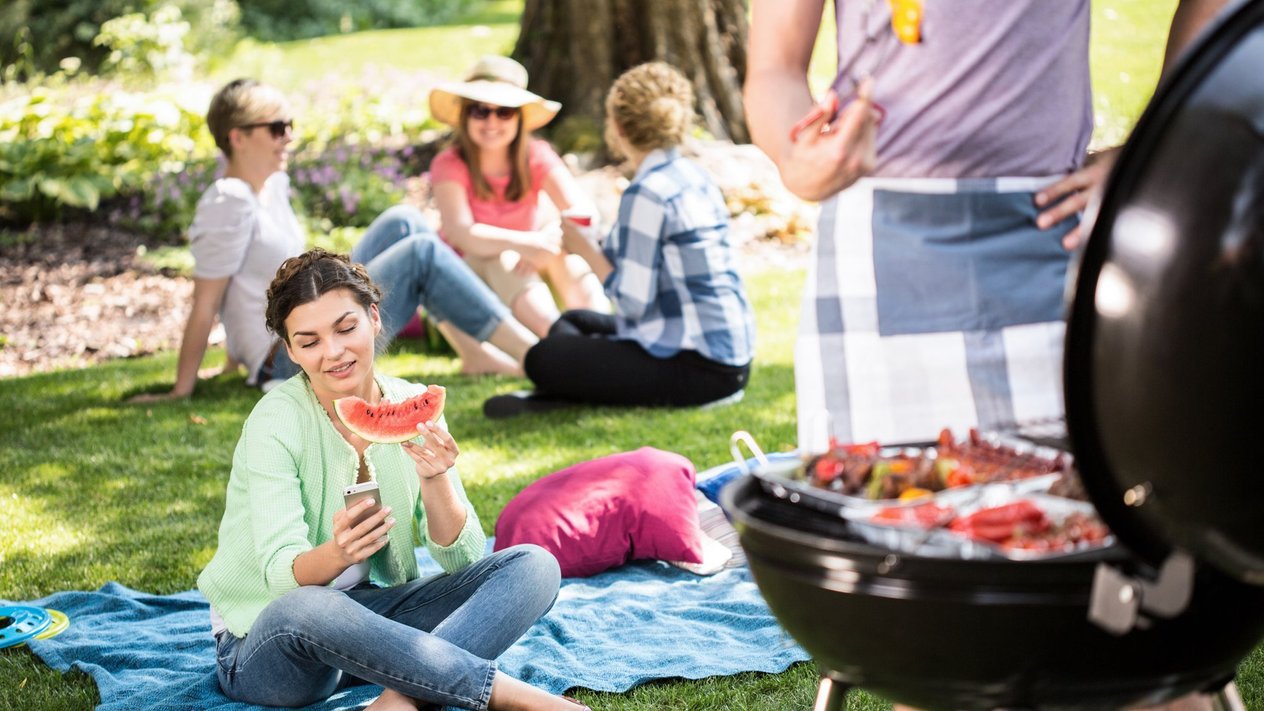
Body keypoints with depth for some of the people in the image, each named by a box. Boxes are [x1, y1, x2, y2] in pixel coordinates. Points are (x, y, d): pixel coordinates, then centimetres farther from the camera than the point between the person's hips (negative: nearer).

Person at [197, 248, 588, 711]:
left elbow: (462, 560, -7)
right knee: (304, 609, -41)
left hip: (372, 612, 5)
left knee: (534, 567, -14)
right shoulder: (276, 422, -15)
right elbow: (281, 574, -23)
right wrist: (336, 554, -45)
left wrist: (434, 480, -26)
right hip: (265, 644, -5)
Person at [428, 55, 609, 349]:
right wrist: (524, 244, -46)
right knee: (502, 259, -34)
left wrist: (550, 237, -40)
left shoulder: (536, 157, -6)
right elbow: (461, 232, -30)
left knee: (560, 234, -25)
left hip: (527, 272, 3)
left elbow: (583, 212, -18)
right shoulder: (450, 165, -14)